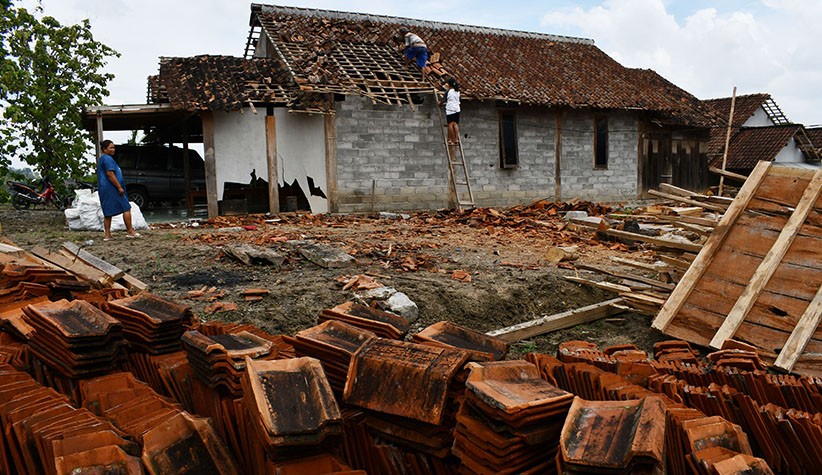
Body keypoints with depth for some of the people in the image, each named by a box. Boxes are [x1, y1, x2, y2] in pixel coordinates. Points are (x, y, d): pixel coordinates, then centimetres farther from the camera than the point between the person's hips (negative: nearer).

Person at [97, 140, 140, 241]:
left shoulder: (102, 159, 22)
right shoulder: (107, 159, -12)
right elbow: (110, 174, -20)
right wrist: (119, 187, -19)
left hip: (103, 190, 10)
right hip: (111, 189, -10)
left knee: (108, 212, 9)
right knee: (126, 208, -5)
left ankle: (107, 234, 8)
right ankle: (130, 232, -4)